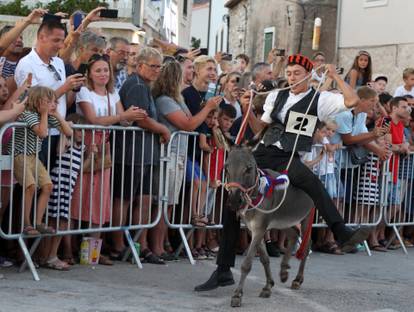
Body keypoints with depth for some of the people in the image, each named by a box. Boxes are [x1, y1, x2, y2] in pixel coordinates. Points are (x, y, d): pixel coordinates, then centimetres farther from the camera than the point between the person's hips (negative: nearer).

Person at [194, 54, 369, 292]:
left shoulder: (320, 100, 6)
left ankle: (343, 235, -39)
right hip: (263, 154, 4)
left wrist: (335, 76, -3)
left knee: (313, 183, -38)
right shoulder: (276, 96, 19)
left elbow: (352, 101, -5)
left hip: (289, 158, -4)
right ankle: (223, 270, 5)